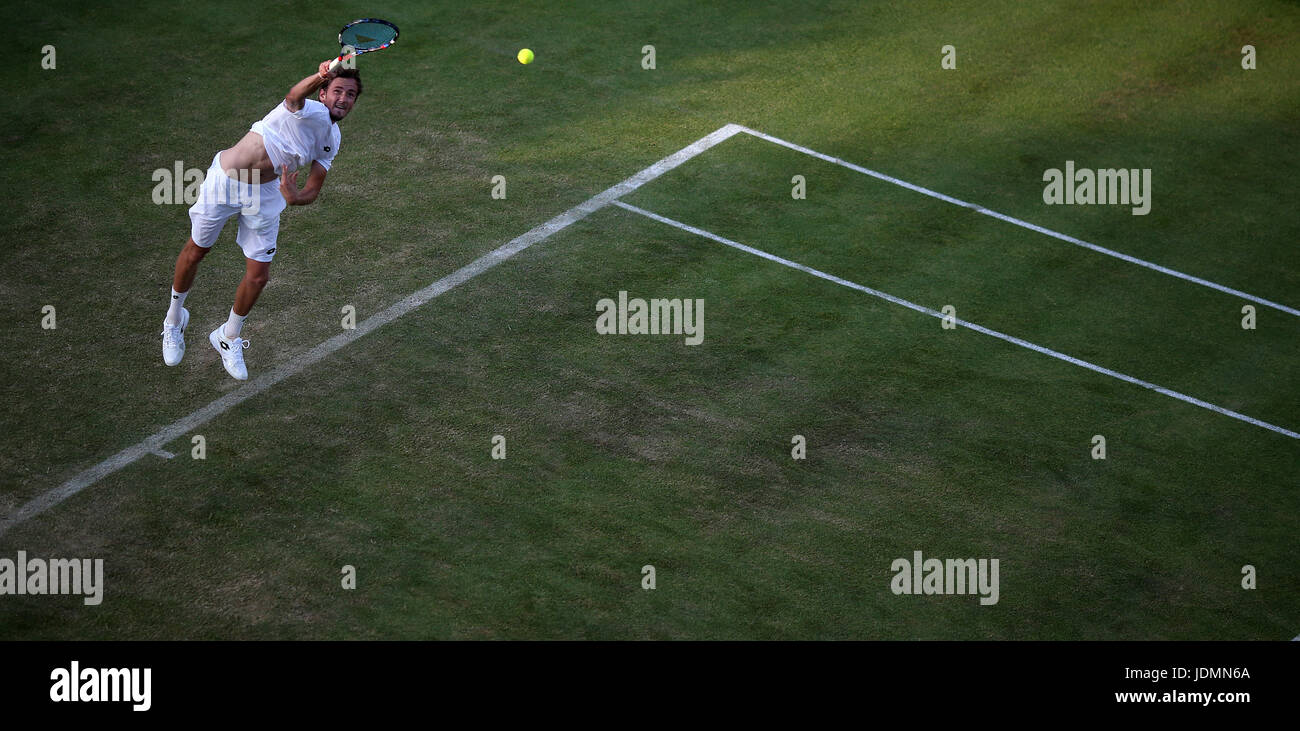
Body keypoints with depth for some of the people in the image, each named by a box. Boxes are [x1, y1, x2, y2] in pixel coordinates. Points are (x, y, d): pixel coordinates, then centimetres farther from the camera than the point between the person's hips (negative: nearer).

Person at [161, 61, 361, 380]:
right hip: (224, 182, -5)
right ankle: (174, 319, 42)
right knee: (195, 252, 14)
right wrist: (320, 76, -74)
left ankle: (228, 337, 31)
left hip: (264, 195, 5)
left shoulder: (331, 140, -1)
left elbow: (313, 191, 0)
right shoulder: (307, 111, -25)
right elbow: (294, 96, -51)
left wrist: (294, 197, -25)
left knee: (258, 276, 3)